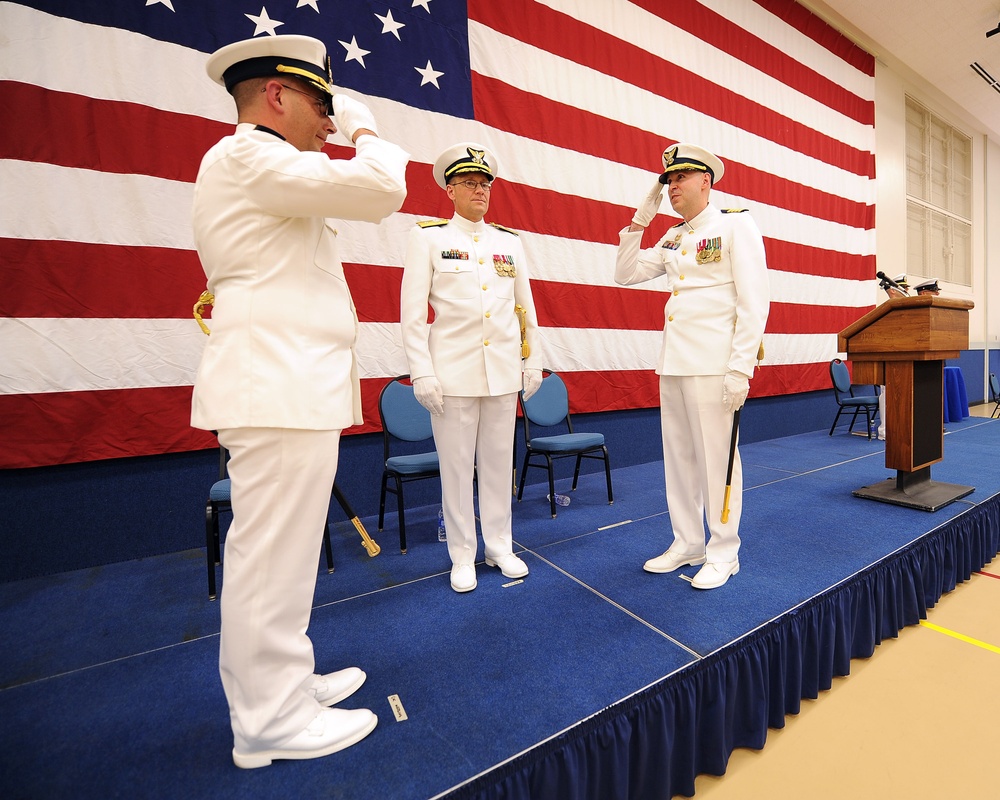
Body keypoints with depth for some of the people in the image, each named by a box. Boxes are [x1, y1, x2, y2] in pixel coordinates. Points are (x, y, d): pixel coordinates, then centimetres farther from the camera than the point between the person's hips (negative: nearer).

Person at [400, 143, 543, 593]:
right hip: (452, 371, -3)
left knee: (499, 462, 10)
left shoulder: (510, 242, 13)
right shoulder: (427, 237, 3)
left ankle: (500, 546, 27)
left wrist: (534, 361, 10)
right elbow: (412, 310, -3)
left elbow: (526, 307, 15)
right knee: (456, 466, 5)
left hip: (503, 372, 3)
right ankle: (462, 556, 21)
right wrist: (421, 372, -10)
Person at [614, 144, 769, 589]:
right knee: (678, 457, 11)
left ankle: (723, 553, 18)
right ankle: (687, 544, 25)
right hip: (673, 363, 7)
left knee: (716, 458, 1)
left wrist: (740, 368, -17)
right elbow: (626, 274, 18)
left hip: (713, 364, -7)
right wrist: (640, 219, 11)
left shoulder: (736, 225, -2)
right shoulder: (672, 239, 18)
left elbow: (754, 302, -9)